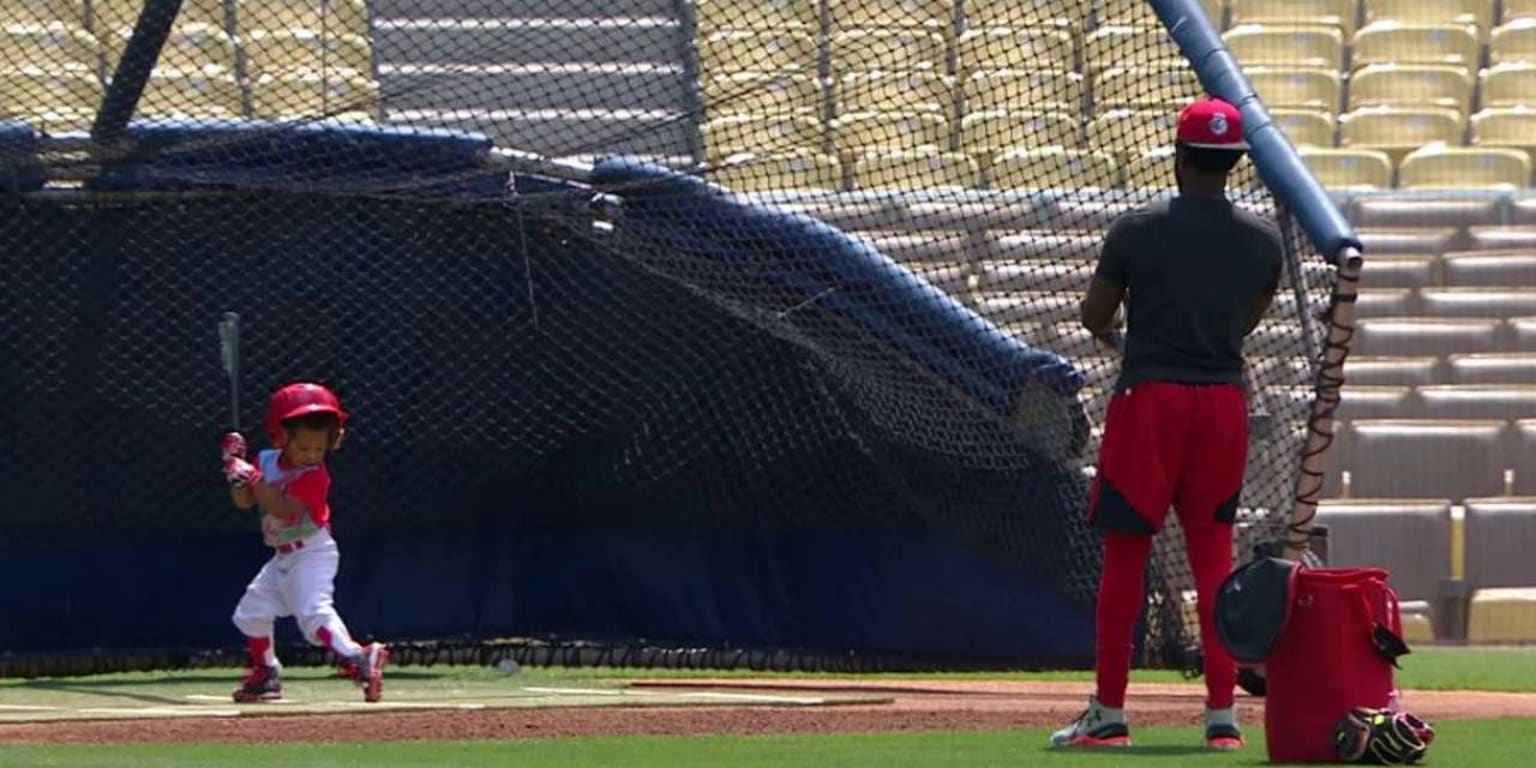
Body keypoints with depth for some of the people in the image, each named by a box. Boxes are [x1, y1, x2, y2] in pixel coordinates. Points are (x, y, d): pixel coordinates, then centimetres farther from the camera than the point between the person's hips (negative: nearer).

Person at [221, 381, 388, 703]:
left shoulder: (314, 475, -18)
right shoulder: (267, 461, 3)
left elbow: (284, 509, -29)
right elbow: (244, 501, 3)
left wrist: (254, 480, -28)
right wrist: (237, 472, -13)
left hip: (312, 553, -8)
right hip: (284, 557, 8)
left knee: (314, 610, -30)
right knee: (250, 613, 18)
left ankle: (357, 659, -45)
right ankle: (266, 675, 33)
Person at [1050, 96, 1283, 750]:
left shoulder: (1137, 230, -7)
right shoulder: (1262, 240, 3)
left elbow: (1093, 316, 3)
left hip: (1149, 398, -3)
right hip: (1224, 401, 3)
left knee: (1125, 554, 2)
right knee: (1213, 555, 8)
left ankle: (1108, 714, 3)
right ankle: (1223, 714, 3)